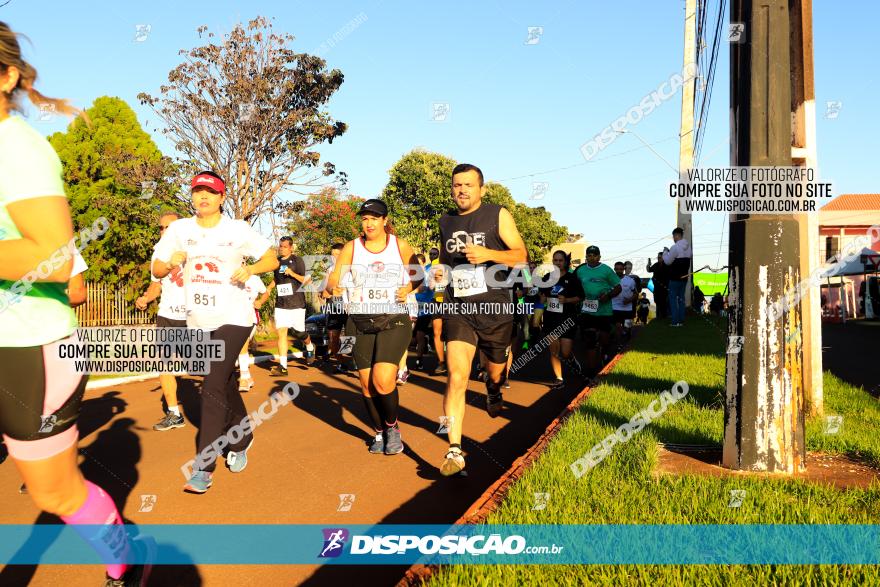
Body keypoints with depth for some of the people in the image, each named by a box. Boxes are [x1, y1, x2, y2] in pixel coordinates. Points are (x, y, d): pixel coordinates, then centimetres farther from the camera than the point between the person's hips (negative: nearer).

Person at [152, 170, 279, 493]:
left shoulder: (238, 229, -3)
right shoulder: (179, 228, 4)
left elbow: (272, 259, 0)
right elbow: (156, 270, 5)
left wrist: (251, 269, -19)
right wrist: (172, 263, -17)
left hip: (232, 318, -4)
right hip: (198, 321, 4)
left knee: (214, 387, -14)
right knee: (224, 386, 17)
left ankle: (204, 466, -9)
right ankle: (242, 439, 41)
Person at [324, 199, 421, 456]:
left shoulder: (400, 246, 4)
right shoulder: (351, 247, 5)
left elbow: (419, 276, 13)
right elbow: (333, 280, 0)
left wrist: (409, 288, -8)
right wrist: (332, 287, -23)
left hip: (394, 321, -2)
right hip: (360, 322, 2)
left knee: (383, 381, -17)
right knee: (367, 384, 4)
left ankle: (393, 427, 11)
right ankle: (379, 433, 27)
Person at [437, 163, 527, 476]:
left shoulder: (498, 215, -2)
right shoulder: (446, 221, 10)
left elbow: (520, 256, -5)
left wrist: (488, 254, -21)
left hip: (495, 309, -1)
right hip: (458, 310, 1)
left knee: (495, 372, 17)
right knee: (456, 377, -14)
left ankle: (493, 390, 56)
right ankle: (455, 452, -12)